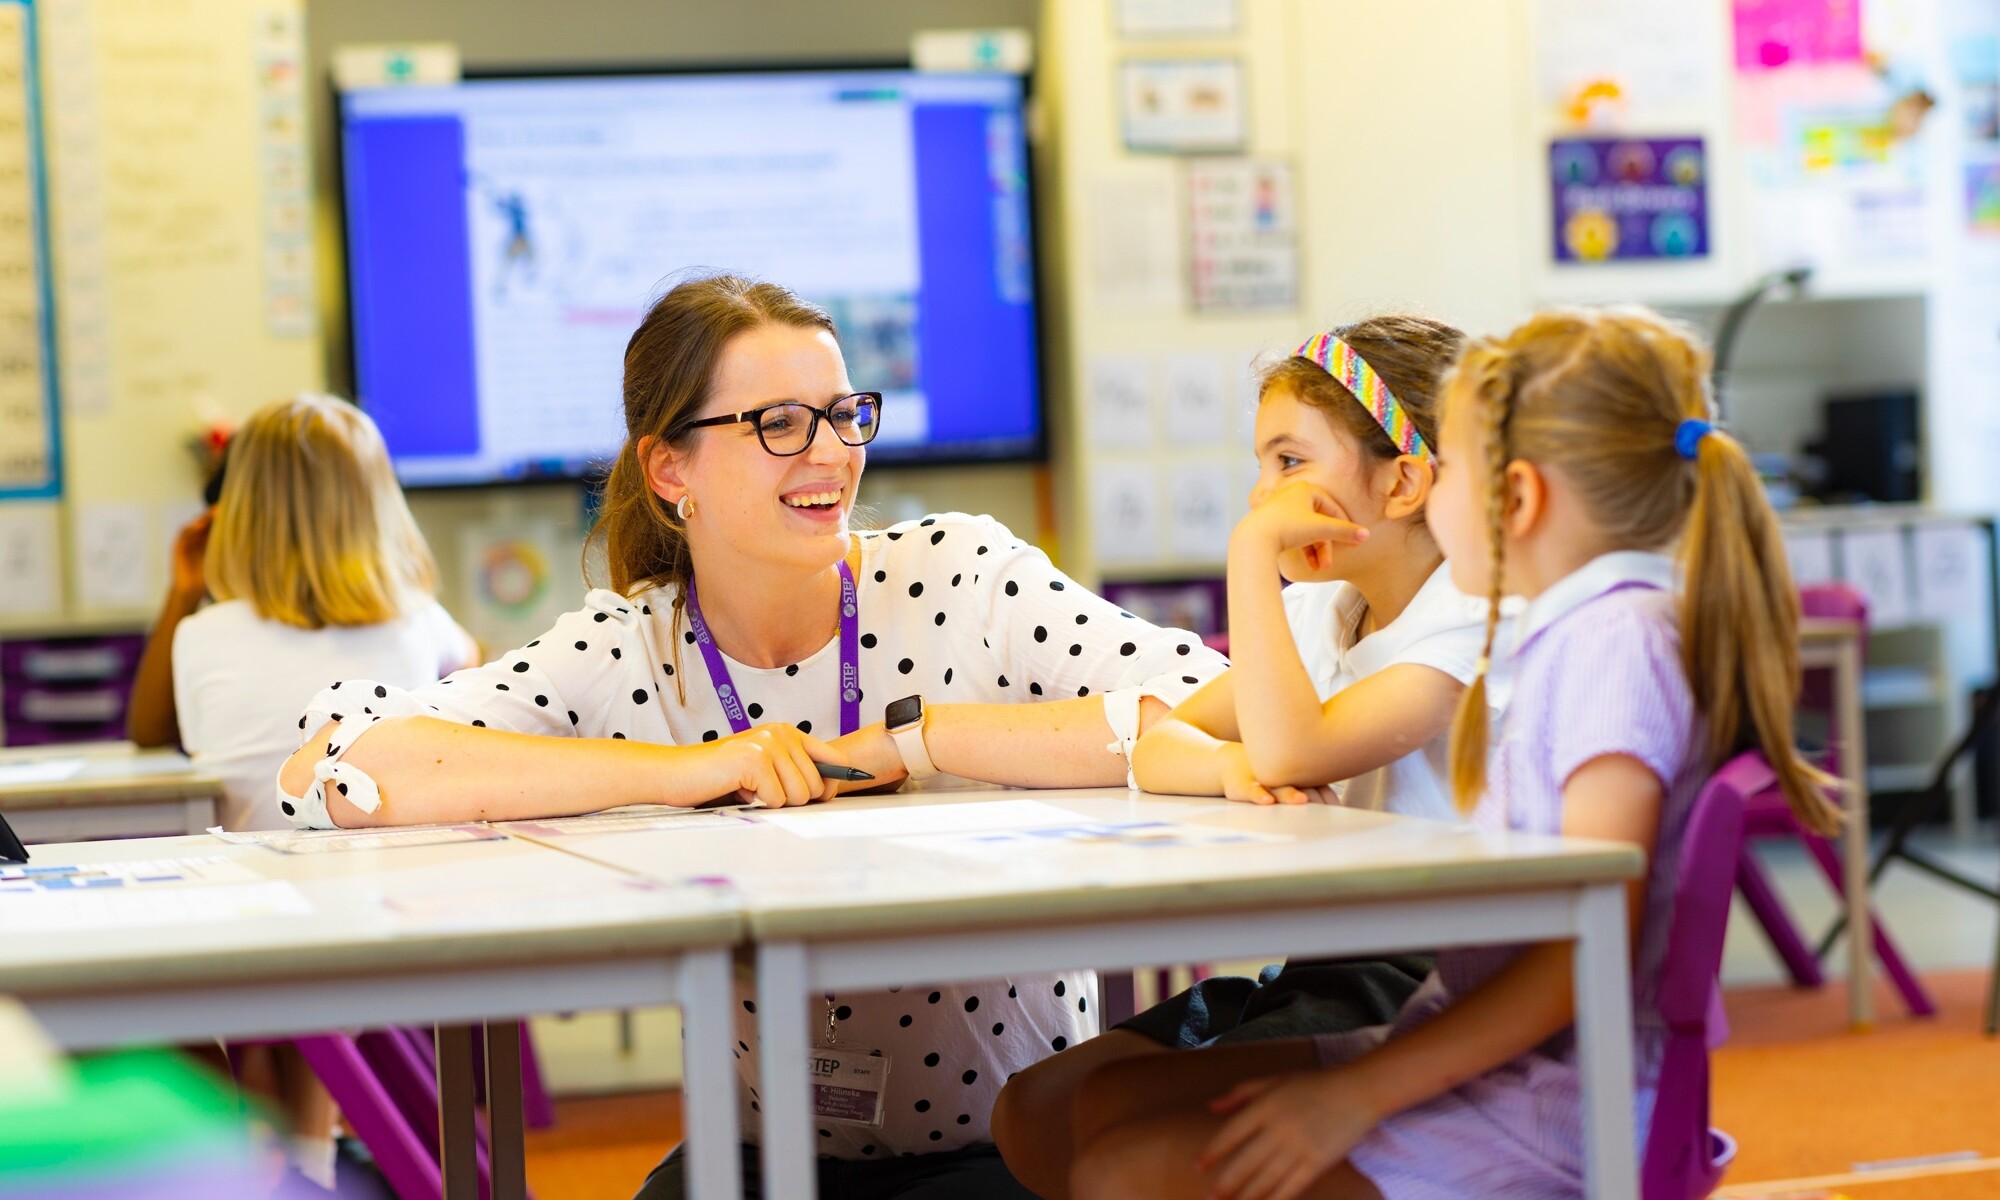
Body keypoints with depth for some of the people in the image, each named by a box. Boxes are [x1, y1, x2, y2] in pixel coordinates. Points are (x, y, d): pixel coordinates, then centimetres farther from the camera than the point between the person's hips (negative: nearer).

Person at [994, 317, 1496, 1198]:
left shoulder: (1468, 624, -13)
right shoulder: (1318, 611, 14)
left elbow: (1292, 752, -25)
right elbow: (1154, 746, 8)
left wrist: (1254, 548, -20)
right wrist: (1232, 767, -16)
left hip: (1416, 989, -9)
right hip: (1306, 969, 9)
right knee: (1036, 1112, -3)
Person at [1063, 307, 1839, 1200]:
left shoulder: (1620, 639, -16)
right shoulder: (1569, 632, 15)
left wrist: (1355, 1097, -24)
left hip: (1543, 1108, -10)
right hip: (1477, 1049, 10)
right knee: (1083, 1108, 1)